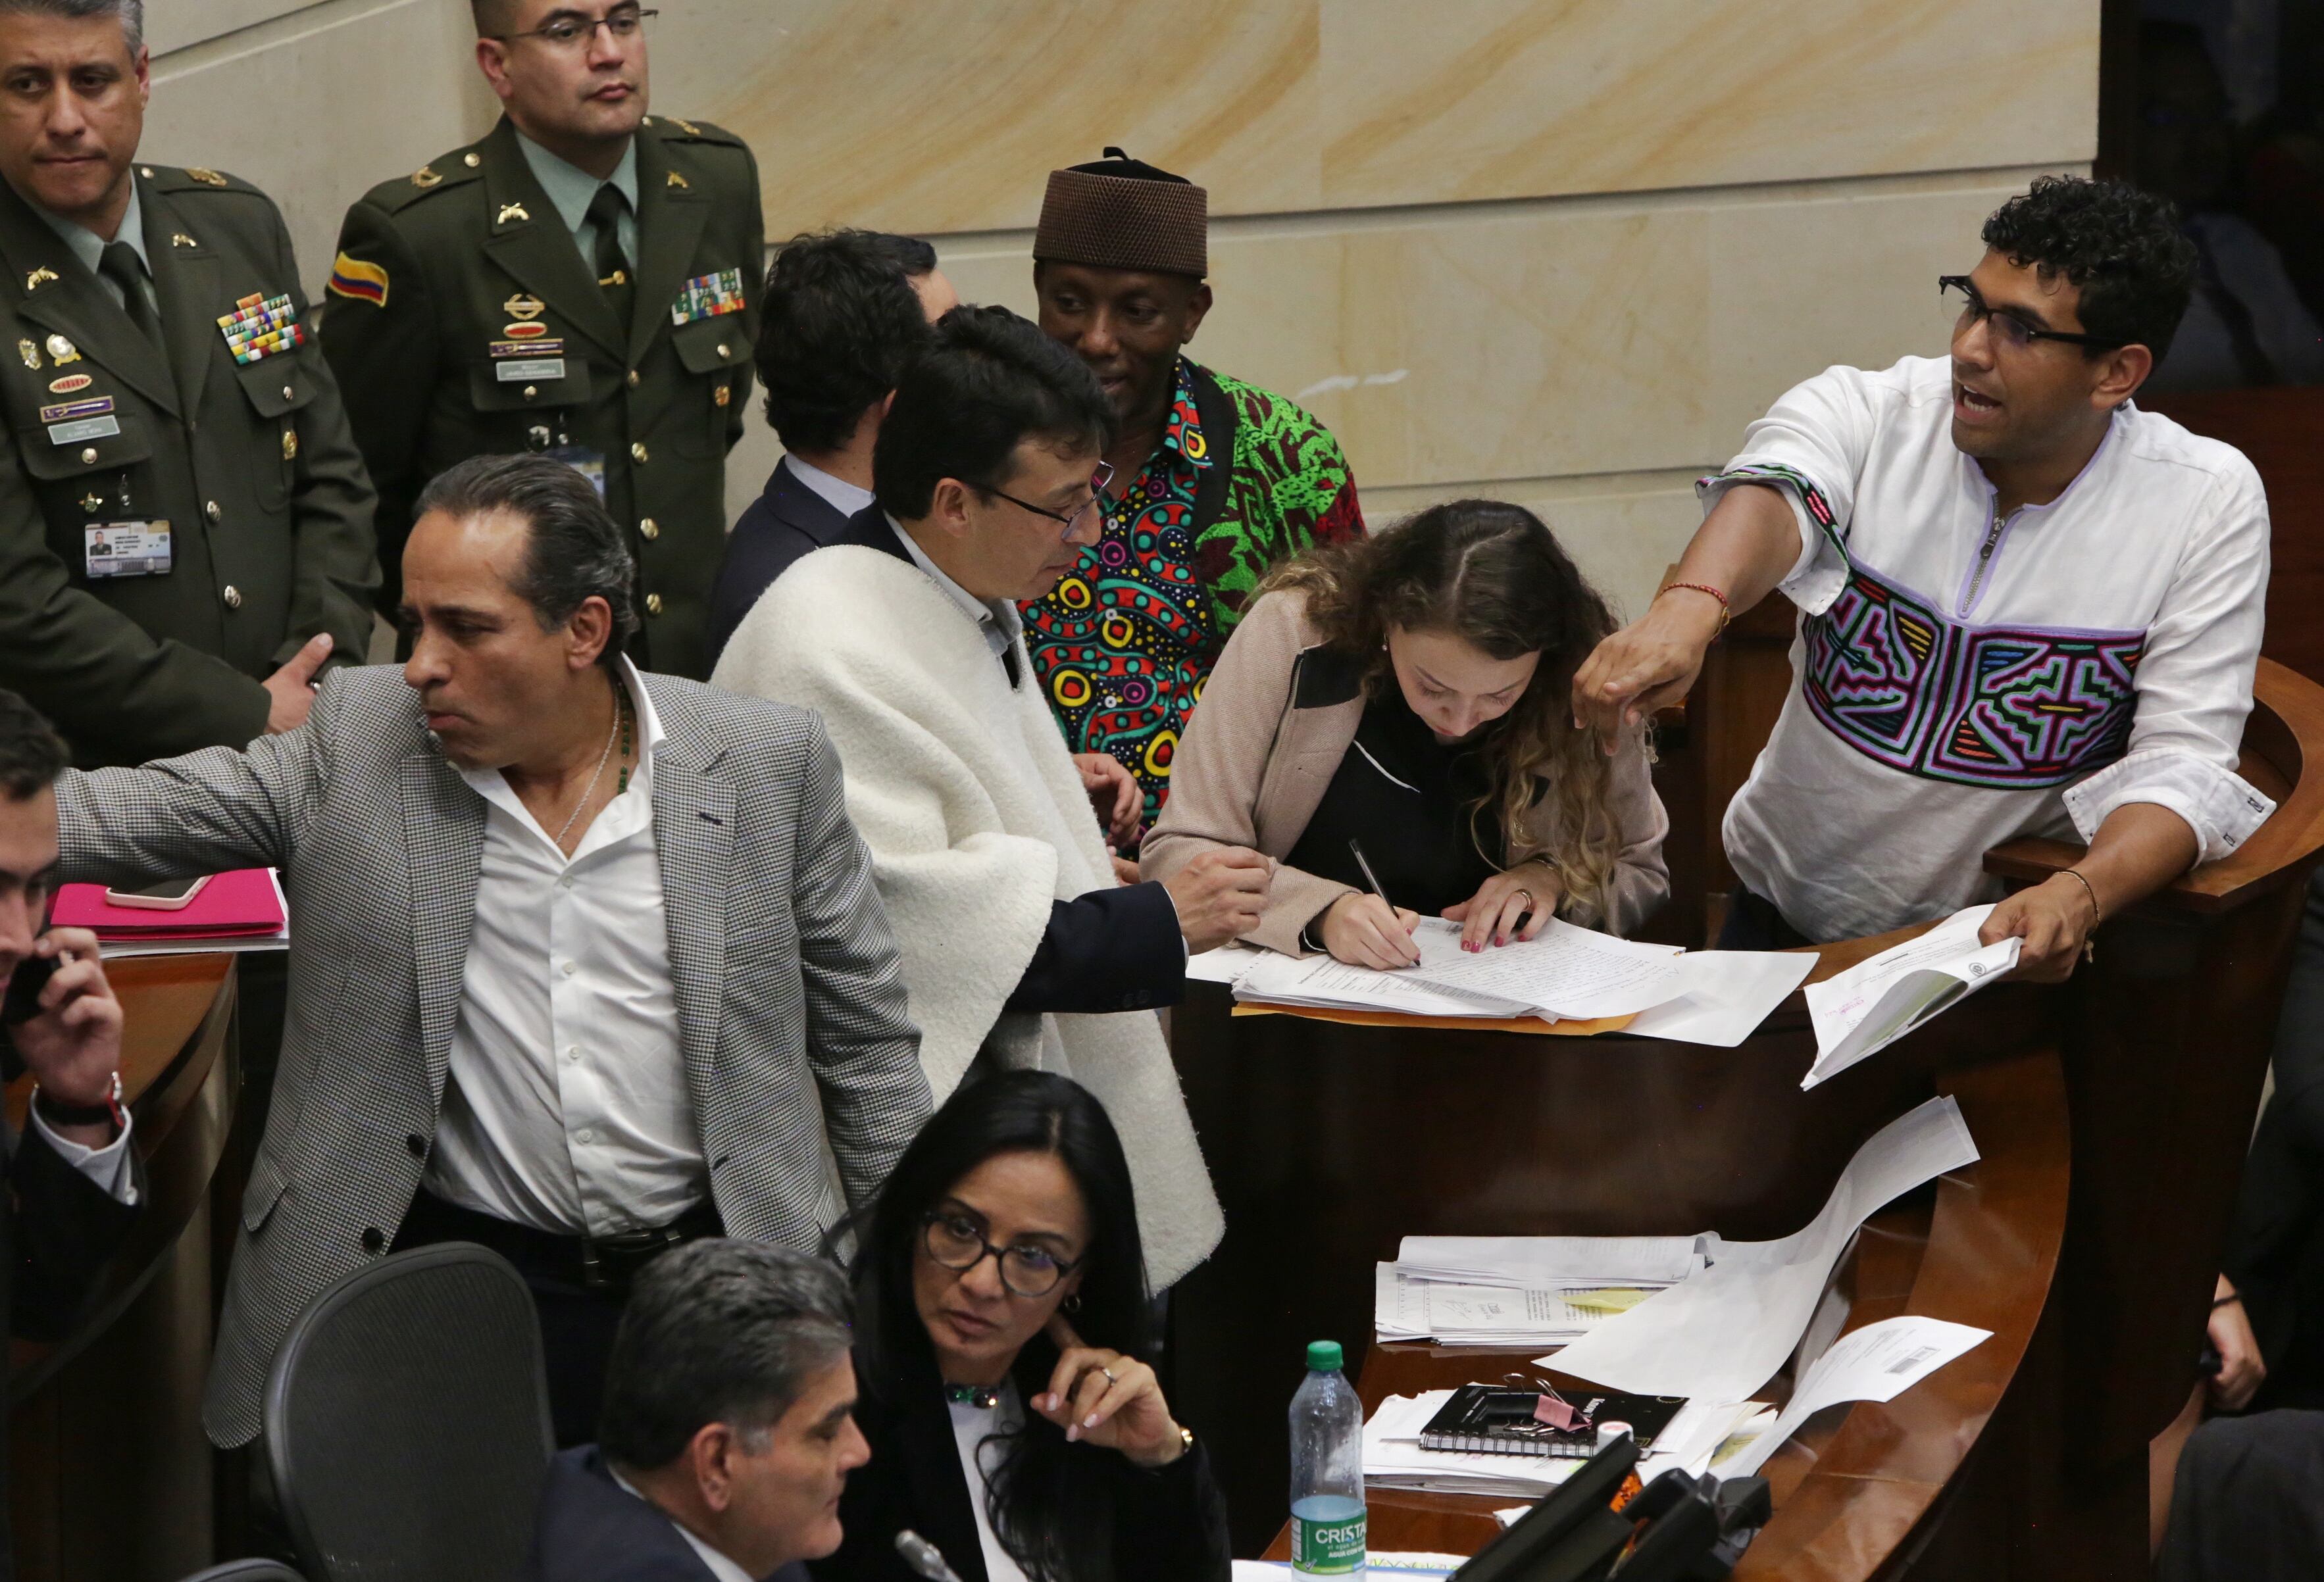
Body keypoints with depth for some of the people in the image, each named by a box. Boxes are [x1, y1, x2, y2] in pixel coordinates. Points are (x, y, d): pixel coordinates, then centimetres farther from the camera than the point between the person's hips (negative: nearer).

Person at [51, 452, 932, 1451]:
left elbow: (864, 1044, 4)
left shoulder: (768, 764, -2)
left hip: (717, 1283, 0)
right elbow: (137, 814, -5)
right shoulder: (356, 738, -1)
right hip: (459, 1286, 0)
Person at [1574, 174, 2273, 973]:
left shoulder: (2210, 505, -7)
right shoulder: (1864, 415, -7)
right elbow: (1773, 493, -29)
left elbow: (2183, 763, -10)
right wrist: (1689, 605, -54)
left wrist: (2080, 895, -32)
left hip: (2013, 938, -1)